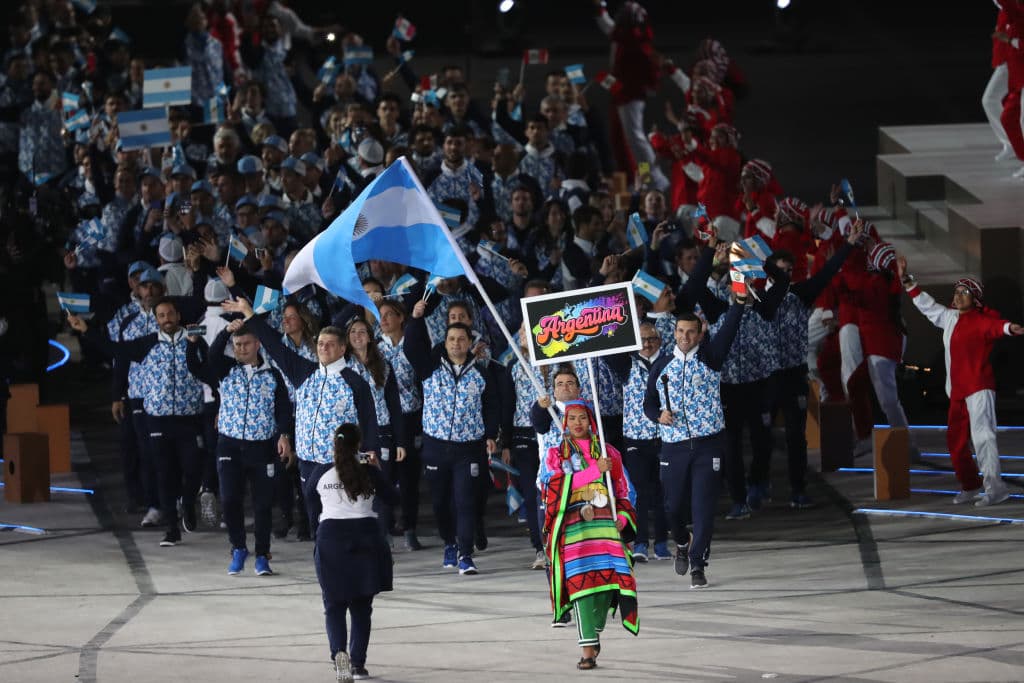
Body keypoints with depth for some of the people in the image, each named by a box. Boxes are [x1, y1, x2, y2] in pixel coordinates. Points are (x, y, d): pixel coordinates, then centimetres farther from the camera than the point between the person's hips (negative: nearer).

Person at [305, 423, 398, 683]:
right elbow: (392, 498, 13)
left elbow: (312, 509, 11)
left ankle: (339, 651, -21)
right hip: (365, 539, 0)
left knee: (334, 604, 5)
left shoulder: (320, 473, 2)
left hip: (329, 537, 0)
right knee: (361, 606, 11)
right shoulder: (369, 473, -1)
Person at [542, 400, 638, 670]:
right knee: (581, 581, -13)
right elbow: (559, 486, -5)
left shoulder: (608, 452, 17)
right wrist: (595, 470, -10)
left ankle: (596, 631, 15)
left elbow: (622, 490, 18)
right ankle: (588, 648, -16)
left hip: (606, 524, 2)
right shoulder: (556, 455, 12)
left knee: (609, 577, -9)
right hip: (574, 526, -2)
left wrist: (622, 518, 1)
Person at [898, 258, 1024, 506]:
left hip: (979, 387, -9)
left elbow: (994, 326, -28)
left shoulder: (981, 319, -7)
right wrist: (906, 279, 31)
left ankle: (994, 486, -23)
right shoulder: (951, 318, 17)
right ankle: (970, 487, 20)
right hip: (957, 391, 9)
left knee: (982, 434, -17)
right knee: (955, 439, 10)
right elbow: (927, 304, 29)